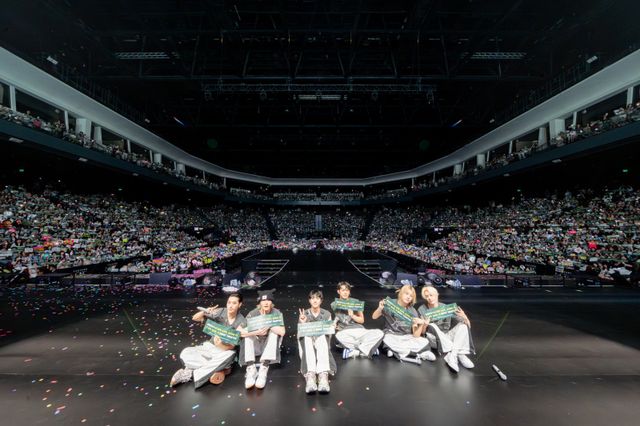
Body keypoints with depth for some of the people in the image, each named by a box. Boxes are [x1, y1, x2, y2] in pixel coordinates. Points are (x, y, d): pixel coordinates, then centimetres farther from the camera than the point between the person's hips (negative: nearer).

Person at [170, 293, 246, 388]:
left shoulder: (241, 321, -13)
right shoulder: (220, 312, -8)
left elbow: (232, 346, -16)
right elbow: (195, 318, -7)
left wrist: (222, 346, -36)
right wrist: (204, 312, -28)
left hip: (226, 350, -2)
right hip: (210, 346, 2)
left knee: (229, 356, -39)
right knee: (185, 353, -22)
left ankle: (189, 375, -22)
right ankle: (219, 369, -17)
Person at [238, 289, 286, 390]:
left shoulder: (276, 313, -14)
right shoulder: (252, 314, -12)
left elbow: (282, 332, -29)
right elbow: (241, 332, -25)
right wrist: (257, 332, -39)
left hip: (270, 346, -1)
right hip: (255, 345, 1)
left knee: (274, 331, -28)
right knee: (247, 333, -24)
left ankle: (263, 369, -33)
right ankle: (251, 369, -29)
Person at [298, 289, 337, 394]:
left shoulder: (327, 314, 9)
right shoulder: (304, 314, 7)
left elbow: (329, 333, 4)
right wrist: (302, 323, -16)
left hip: (322, 342, 0)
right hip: (307, 344, 0)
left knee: (322, 336, -36)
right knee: (307, 337, -36)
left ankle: (323, 375, -53)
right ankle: (310, 375, -53)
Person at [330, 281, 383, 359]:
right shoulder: (334, 304, 10)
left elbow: (362, 320, 10)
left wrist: (352, 315, -8)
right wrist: (334, 325, -4)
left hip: (359, 330, 2)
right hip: (345, 333, -1)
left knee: (380, 333, -25)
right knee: (339, 336, -39)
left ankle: (353, 351, -25)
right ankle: (368, 347, -23)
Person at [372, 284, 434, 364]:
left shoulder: (413, 311, -2)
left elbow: (416, 335, -7)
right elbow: (374, 317, -6)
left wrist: (421, 324, -27)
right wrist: (380, 309, -26)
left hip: (407, 337, 2)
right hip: (391, 335, -2)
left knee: (425, 342, -22)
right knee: (387, 341, -36)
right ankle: (420, 353, -19)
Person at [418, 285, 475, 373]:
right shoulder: (422, 310, -3)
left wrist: (464, 317, -25)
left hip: (445, 338, 3)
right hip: (432, 339, -2)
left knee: (462, 325, -17)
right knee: (432, 326, -32)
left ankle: (452, 355, -32)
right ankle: (460, 354, -34)